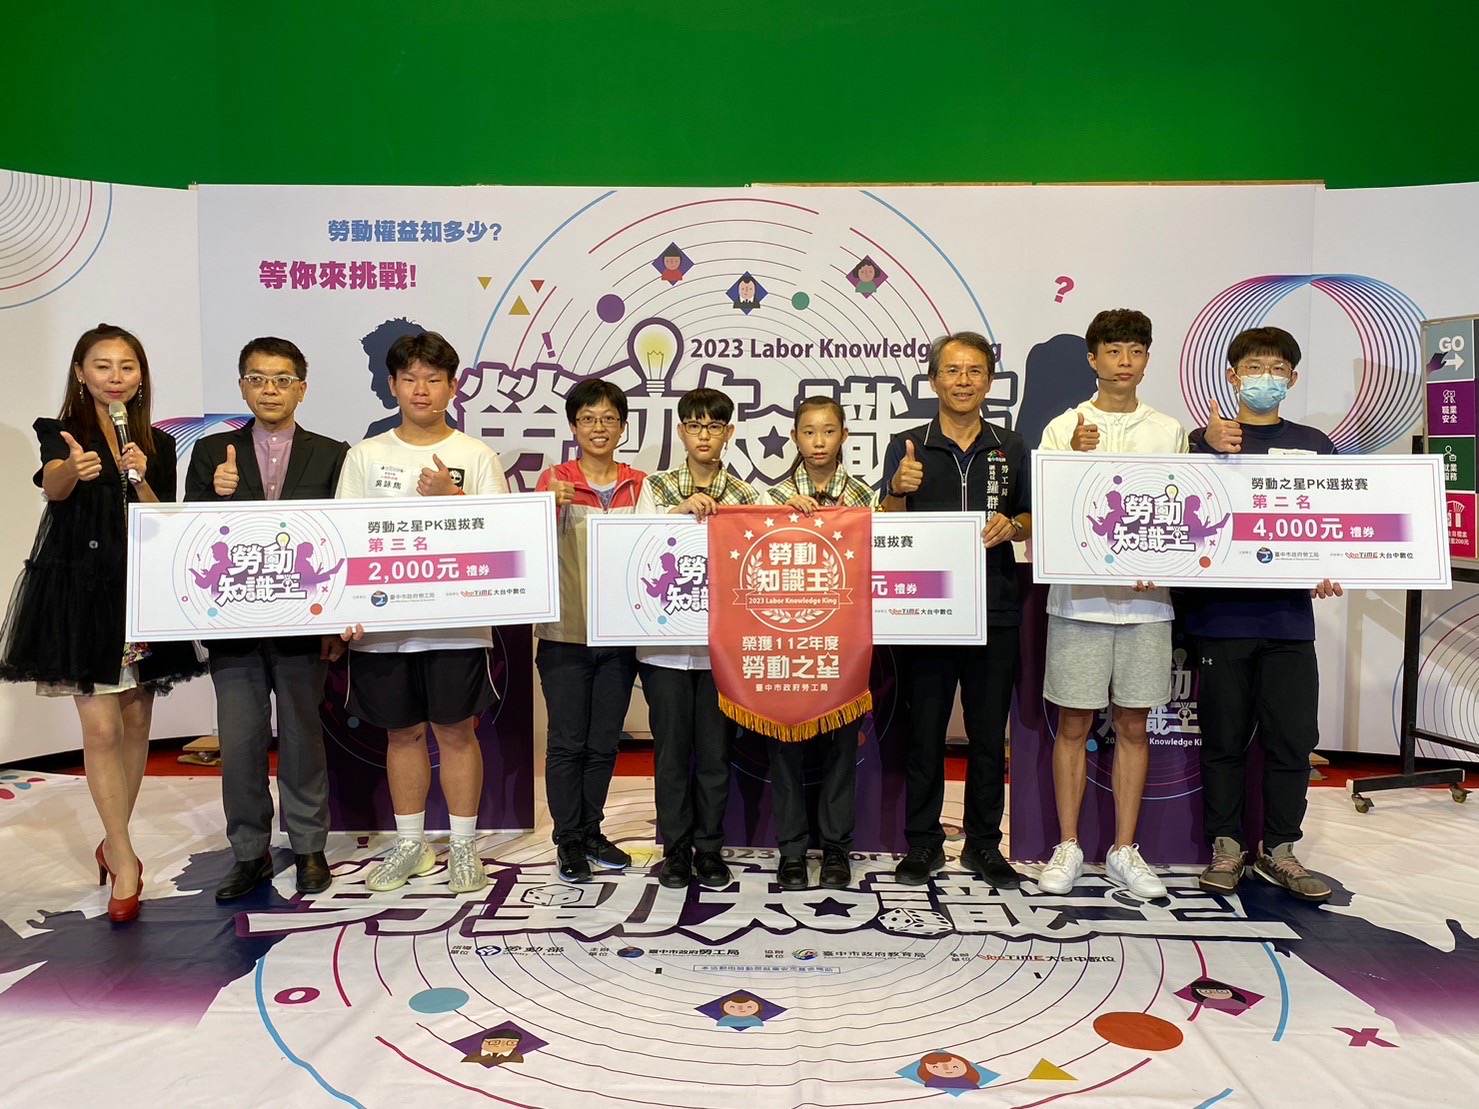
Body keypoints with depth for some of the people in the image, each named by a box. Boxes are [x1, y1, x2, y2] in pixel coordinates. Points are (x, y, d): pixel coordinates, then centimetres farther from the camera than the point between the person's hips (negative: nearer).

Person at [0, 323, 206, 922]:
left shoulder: (158, 445, 7)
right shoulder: (60, 432, -1)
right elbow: (52, 485, -24)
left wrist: (141, 481, -16)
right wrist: (73, 469, -47)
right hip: (81, 590, -3)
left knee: (135, 724, 10)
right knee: (101, 729, -6)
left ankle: (113, 842, 27)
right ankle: (125, 861, 4)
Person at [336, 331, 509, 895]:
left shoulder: (477, 457, 3)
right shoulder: (365, 456, 9)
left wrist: (453, 497, -15)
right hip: (382, 617, 2)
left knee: (456, 729, 4)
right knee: (402, 731, 12)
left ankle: (464, 846, 18)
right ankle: (411, 843, 27)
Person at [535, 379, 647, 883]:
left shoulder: (640, 485, 7)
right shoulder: (555, 479, 1)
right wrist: (552, 504, -25)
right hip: (565, 632, -2)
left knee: (604, 742, 11)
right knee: (568, 741, 3)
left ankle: (591, 832, 26)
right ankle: (568, 841, 16)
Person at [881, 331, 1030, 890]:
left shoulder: (1011, 448, 11)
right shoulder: (907, 447, 4)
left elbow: (1029, 519, 15)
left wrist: (1010, 526, -7)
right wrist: (899, 490, -18)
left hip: (995, 611, 2)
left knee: (989, 732, 9)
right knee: (924, 730, 4)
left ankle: (983, 844, 23)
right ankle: (923, 843, 18)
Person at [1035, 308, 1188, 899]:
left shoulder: (1170, 432, 10)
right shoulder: (1064, 428, 4)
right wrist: (1075, 458, -16)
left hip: (1146, 600, 2)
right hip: (1079, 598, -2)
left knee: (1134, 725, 8)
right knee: (1074, 724, 4)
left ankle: (1124, 851, 19)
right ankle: (1068, 846, 16)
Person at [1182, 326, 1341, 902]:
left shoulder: (1314, 445, 11)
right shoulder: (1205, 439, 5)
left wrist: (1329, 571, -7)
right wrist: (1213, 449, -24)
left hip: (1289, 616, 2)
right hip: (1221, 613, -2)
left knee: (1292, 738, 6)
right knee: (1224, 738, 7)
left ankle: (1278, 849, 22)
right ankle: (1226, 847, 20)